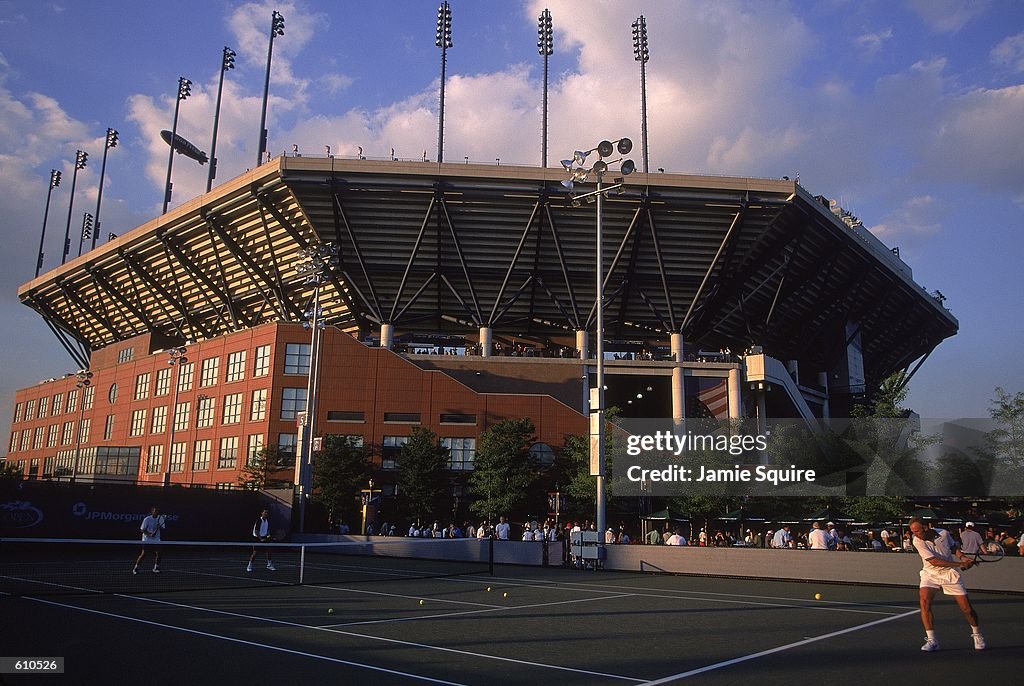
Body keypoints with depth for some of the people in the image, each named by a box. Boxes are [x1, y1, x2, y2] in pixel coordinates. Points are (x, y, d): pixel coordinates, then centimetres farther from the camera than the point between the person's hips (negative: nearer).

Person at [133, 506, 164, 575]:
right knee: (143, 554, -6)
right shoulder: (147, 519, -11)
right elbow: (142, 530, -10)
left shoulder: (160, 518, 1)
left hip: (156, 540, 4)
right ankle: (135, 568, 11)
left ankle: (155, 569, 8)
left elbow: (162, 528, 3)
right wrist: (150, 534, -24)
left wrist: (160, 527, -20)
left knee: (158, 553, -7)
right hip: (147, 540, -4)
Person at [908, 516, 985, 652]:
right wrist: (960, 564, -24)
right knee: (924, 601, -25)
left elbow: (953, 548, 12)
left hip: (950, 574, 2)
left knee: (967, 608, 0)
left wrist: (962, 557, -7)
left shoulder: (943, 533, -10)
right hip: (931, 574, -1)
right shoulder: (917, 541, -18)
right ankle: (931, 640, -17)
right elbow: (933, 561, -23)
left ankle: (977, 635, 30)